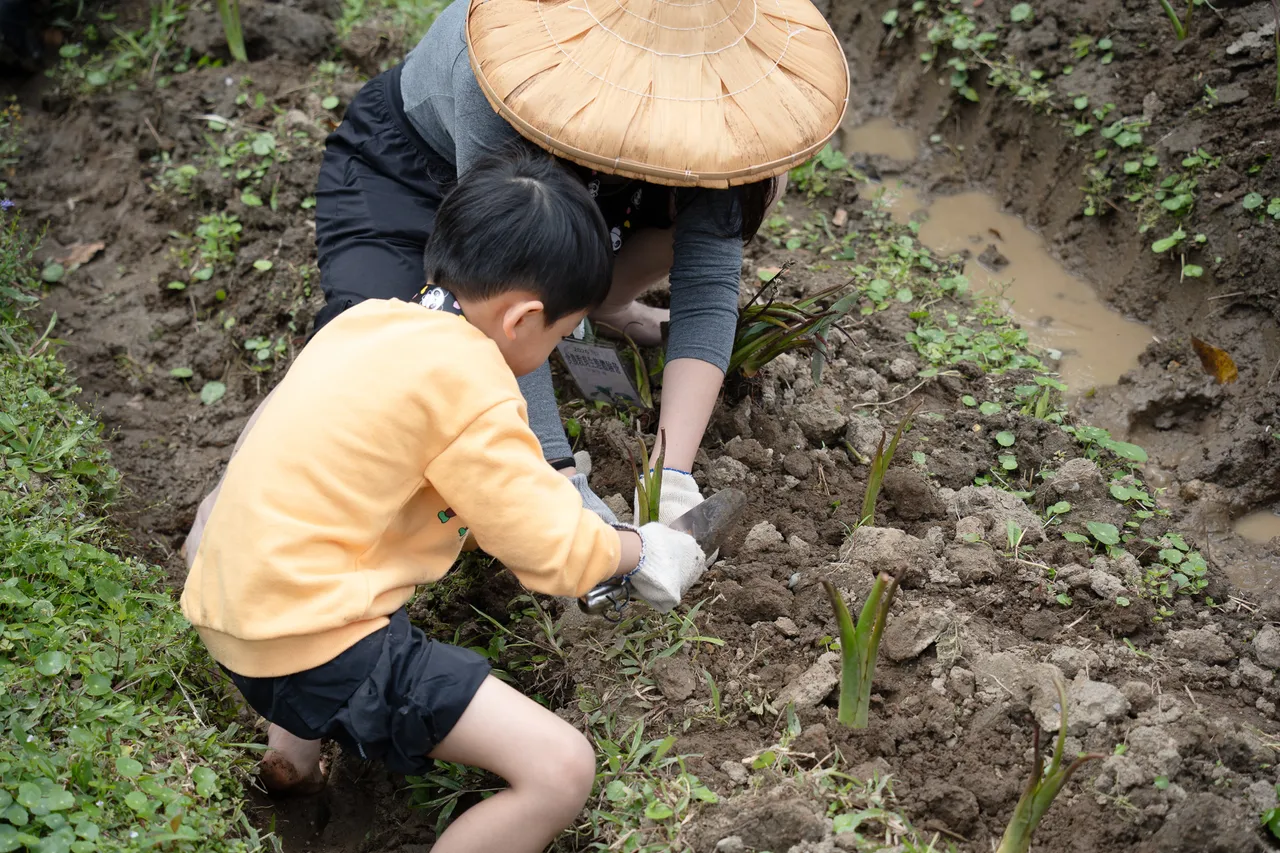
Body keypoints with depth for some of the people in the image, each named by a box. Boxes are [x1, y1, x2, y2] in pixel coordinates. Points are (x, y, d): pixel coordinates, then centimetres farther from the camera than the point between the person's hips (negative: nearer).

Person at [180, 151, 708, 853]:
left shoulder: (369, 321, 9)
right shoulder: (467, 378, -16)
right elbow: (557, 553, -11)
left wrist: (552, 494, 23)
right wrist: (638, 547, 8)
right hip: (311, 647, -10)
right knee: (561, 771, -14)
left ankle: (294, 742, 32)